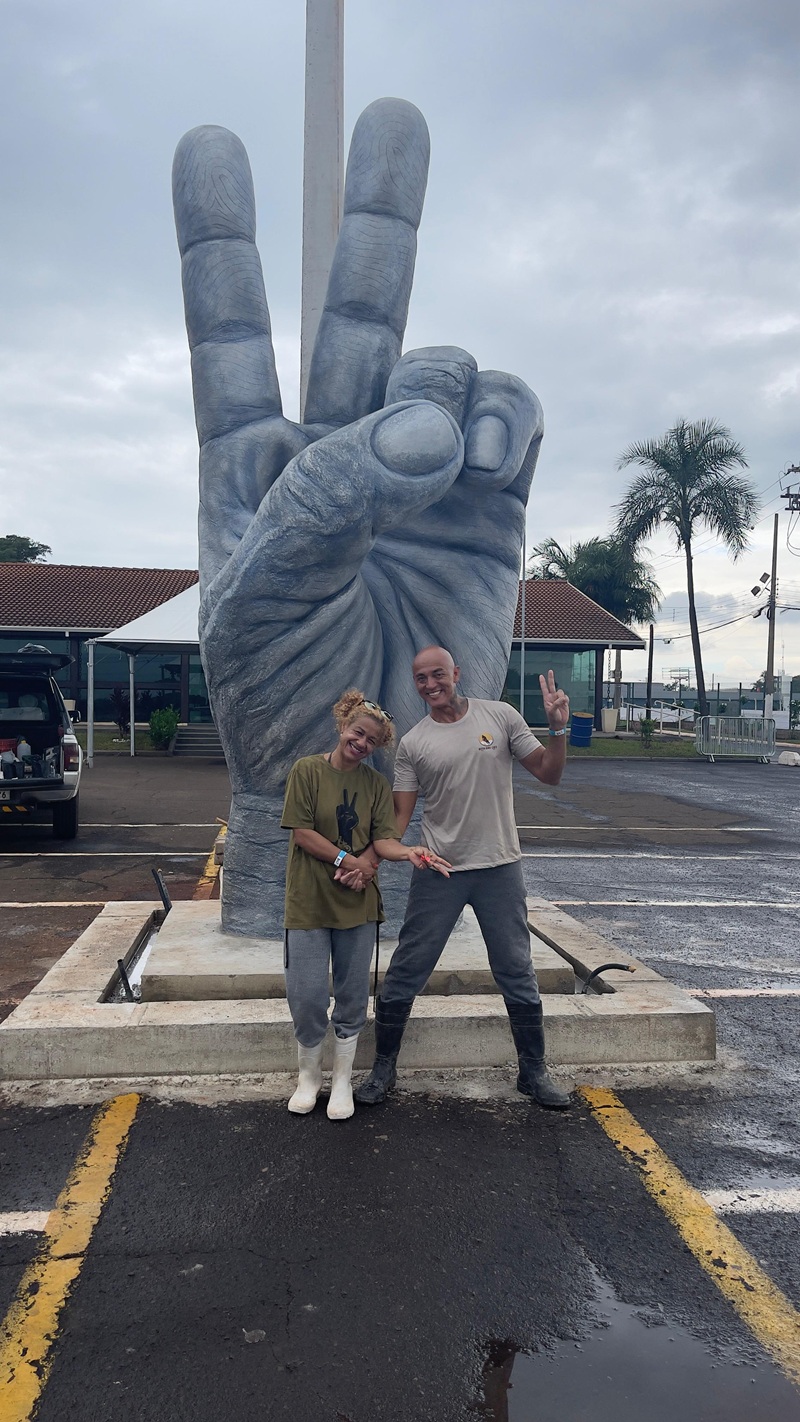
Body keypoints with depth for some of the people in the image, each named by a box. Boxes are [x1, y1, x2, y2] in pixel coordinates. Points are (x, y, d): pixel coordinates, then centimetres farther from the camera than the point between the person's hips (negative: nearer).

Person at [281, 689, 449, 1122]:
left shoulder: (376, 783, 5)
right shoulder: (307, 770, -5)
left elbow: (383, 839, -2)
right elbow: (302, 832, -10)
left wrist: (408, 852, -23)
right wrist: (348, 860, -14)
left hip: (358, 903, 3)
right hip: (309, 901, -3)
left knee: (352, 996, 10)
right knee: (306, 996, 0)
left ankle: (342, 1079, 28)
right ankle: (308, 1075, 24)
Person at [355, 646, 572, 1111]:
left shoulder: (500, 716, 0)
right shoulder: (413, 744, -1)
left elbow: (549, 774, 1)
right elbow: (398, 818, -2)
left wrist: (559, 728, -15)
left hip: (500, 867, 1)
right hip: (438, 871, 0)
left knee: (518, 973, 11)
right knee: (405, 972, 4)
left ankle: (534, 1071, 28)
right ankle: (384, 1068, 23)